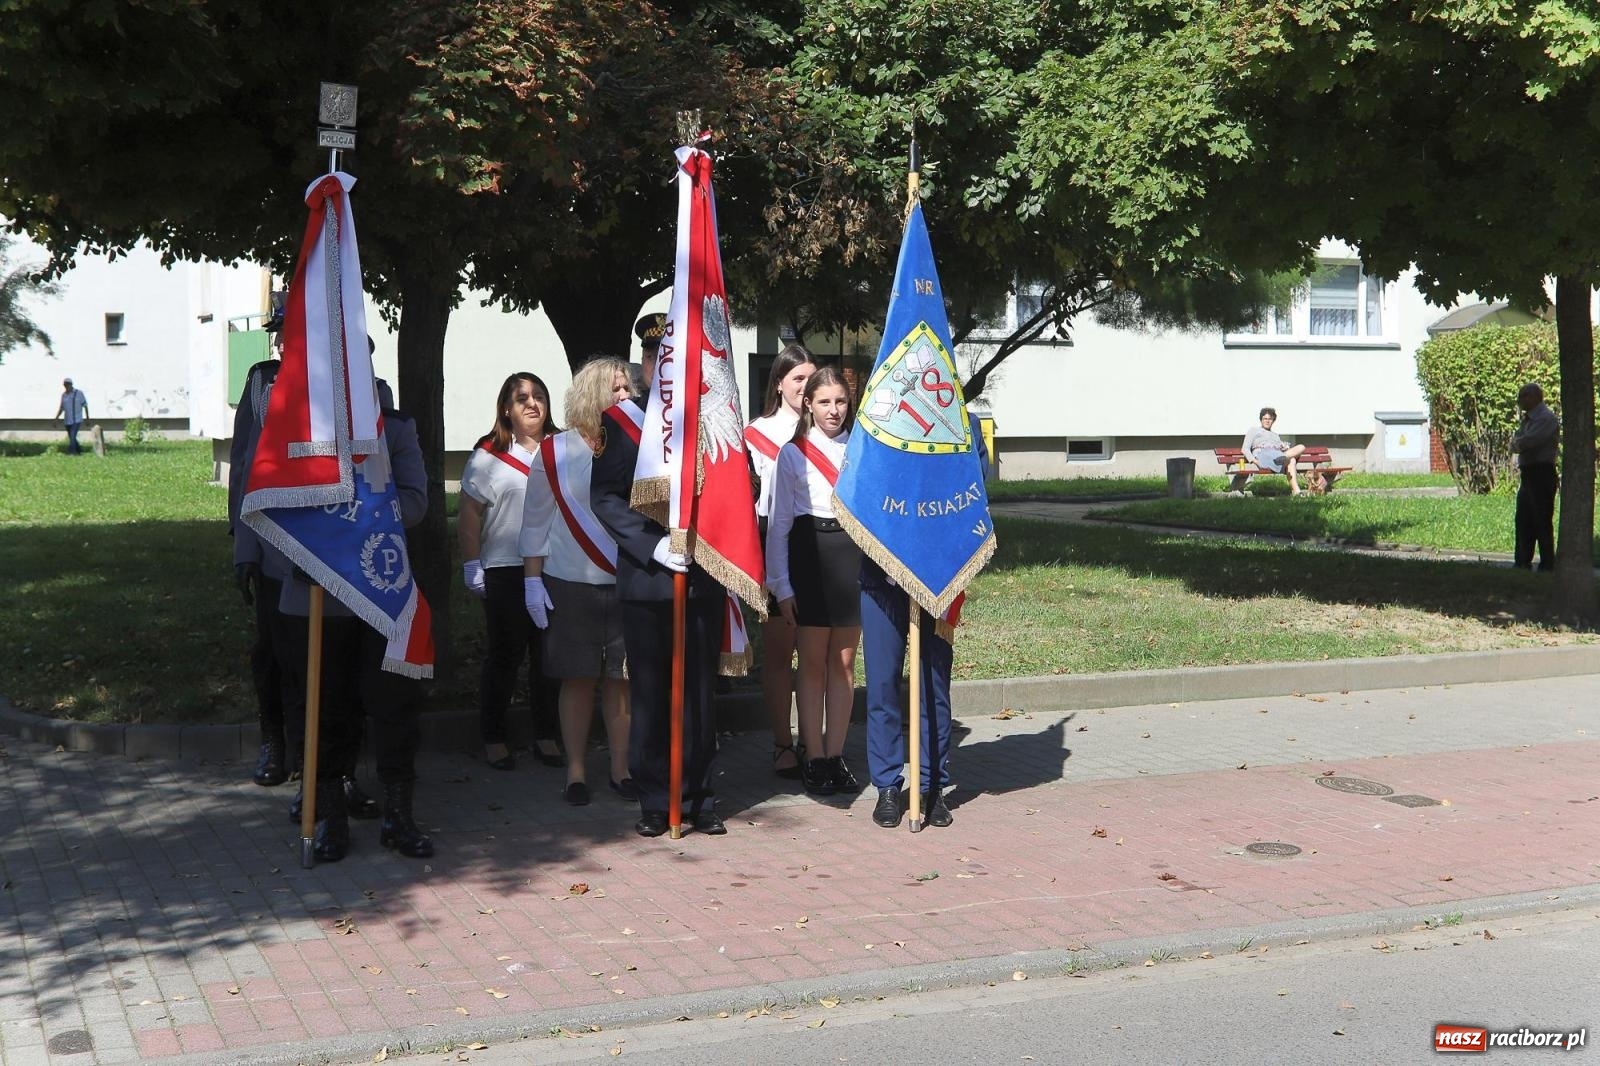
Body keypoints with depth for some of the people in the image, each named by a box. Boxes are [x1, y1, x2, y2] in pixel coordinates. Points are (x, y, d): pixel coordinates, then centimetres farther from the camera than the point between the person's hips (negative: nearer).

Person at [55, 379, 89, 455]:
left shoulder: (79, 393, -4)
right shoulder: (64, 395, 8)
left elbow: (85, 405, 0)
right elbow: (61, 408, 15)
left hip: (76, 420, -5)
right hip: (67, 421, 5)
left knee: (72, 437, -18)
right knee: (71, 438, 10)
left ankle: (70, 452, -22)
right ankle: (79, 451, 25)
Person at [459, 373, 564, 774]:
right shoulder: (489, 454, 0)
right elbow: (470, 513, -2)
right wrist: (471, 565, -7)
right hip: (506, 570, -3)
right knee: (505, 654, 2)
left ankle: (546, 735, 17)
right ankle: (493, 737, 13)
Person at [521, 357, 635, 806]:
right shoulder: (555, 453, 0)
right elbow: (535, 522, 4)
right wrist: (532, 581, 0)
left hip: (627, 583, 1)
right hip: (571, 584, -1)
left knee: (621, 679, 5)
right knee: (578, 679, 5)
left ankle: (620, 769, 17)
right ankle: (576, 771, 16)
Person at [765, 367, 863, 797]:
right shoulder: (792, 453, 4)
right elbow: (779, 522, 3)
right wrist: (781, 584, -4)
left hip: (854, 552, 2)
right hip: (810, 554, -2)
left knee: (845, 663, 6)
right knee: (813, 663, 2)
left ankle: (836, 756, 14)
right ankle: (814, 760, 9)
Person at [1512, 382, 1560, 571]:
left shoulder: (1546, 418, -12)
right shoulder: (1529, 419, 19)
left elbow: (1526, 442, -23)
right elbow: (1515, 444, 11)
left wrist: (1517, 442, -2)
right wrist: (1518, 442, -10)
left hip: (1542, 473, -10)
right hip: (1528, 474, 10)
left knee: (1542, 521, -7)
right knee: (1523, 521, 12)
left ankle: (1547, 565, -4)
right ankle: (1522, 563, 18)